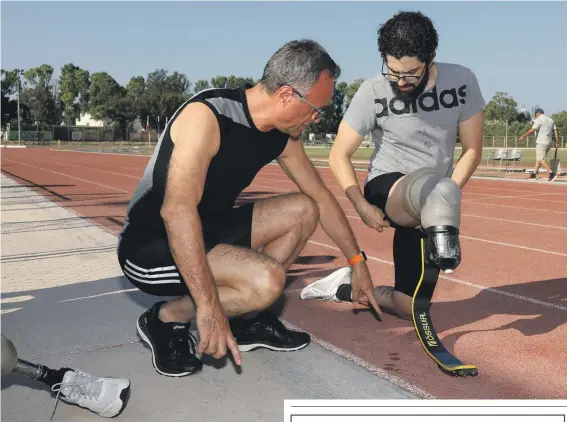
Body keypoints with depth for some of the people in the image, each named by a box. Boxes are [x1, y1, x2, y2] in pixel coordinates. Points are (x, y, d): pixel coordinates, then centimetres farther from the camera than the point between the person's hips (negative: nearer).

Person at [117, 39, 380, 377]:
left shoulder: (281, 136, -1)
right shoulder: (207, 115, -26)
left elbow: (321, 197, 12)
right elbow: (176, 210, -37)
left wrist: (357, 262, 16)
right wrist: (208, 306, -39)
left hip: (210, 231, 9)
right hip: (152, 246, -8)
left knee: (303, 211, 4)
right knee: (267, 280, -28)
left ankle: (248, 319, 7)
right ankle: (167, 319, -5)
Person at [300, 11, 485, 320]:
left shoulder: (462, 81, -8)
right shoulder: (373, 92, -13)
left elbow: (472, 150, -2)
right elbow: (339, 156, -6)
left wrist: (443, 199, -15)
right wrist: (362, 206, -18)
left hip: (425, 208, 4)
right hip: (385, 188, -4)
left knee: (408, 308, 1)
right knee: (436, 189, -40)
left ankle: (348, 287, 24)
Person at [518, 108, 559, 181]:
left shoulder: (539, 120, -6)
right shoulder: (551, 120, 16)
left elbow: (532, 130, -14)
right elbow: (556, 131, 11)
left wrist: (523, 136, -4)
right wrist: (557, 142, 12)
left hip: (541, 142, -8)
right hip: (549, 142, 8)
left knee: (541, 159, -10)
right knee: (539, 158, 14)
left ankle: (552, 173, -21)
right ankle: (534, 174, 15)